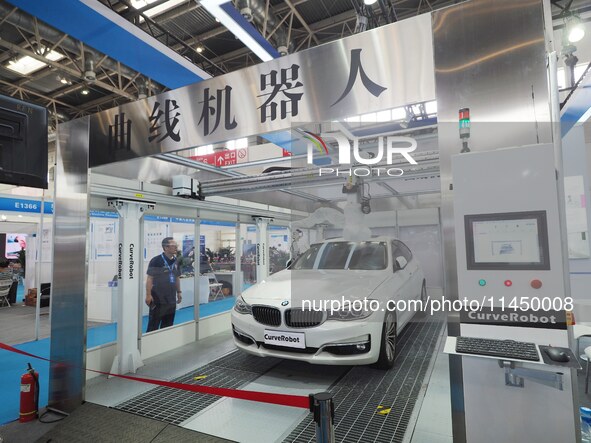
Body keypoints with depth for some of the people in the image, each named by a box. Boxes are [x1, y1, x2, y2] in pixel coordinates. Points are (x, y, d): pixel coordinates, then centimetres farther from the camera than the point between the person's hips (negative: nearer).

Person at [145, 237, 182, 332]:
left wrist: (179, 292, 16)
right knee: (153, 325, 0)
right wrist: (148, 295, -17)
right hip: (158, 299, -7)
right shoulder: (156, 260, -13)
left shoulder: (175, 261, 8)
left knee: (168, 325, 15)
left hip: (171, 299, 7)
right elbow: (150, 278, -14)